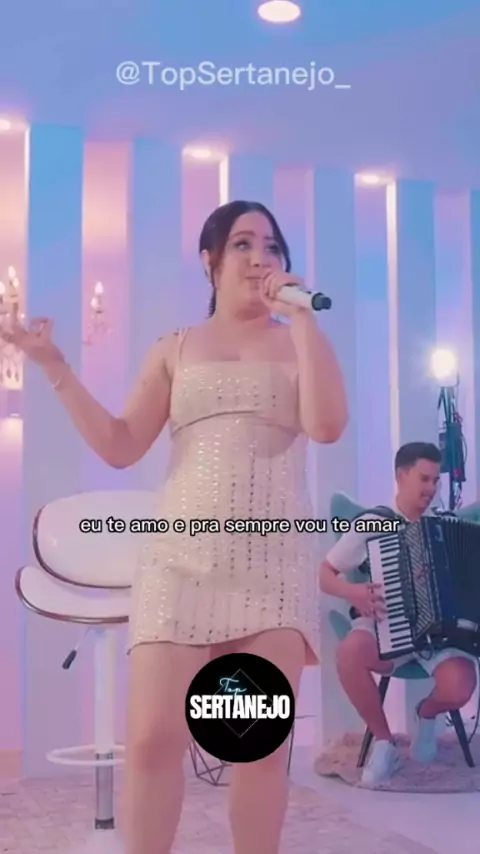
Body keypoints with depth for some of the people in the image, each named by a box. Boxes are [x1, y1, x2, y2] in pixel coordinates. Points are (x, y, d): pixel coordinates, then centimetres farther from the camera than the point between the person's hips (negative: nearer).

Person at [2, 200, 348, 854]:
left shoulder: (300, 343, 10)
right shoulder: (175, 350, 13)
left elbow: (328, 425, -9)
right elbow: (120, 447, 8)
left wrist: (301, 313, -8)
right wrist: (56, 367, 2)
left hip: (274, 558, 0)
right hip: (183, 556, 1)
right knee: (152, 738, -7)